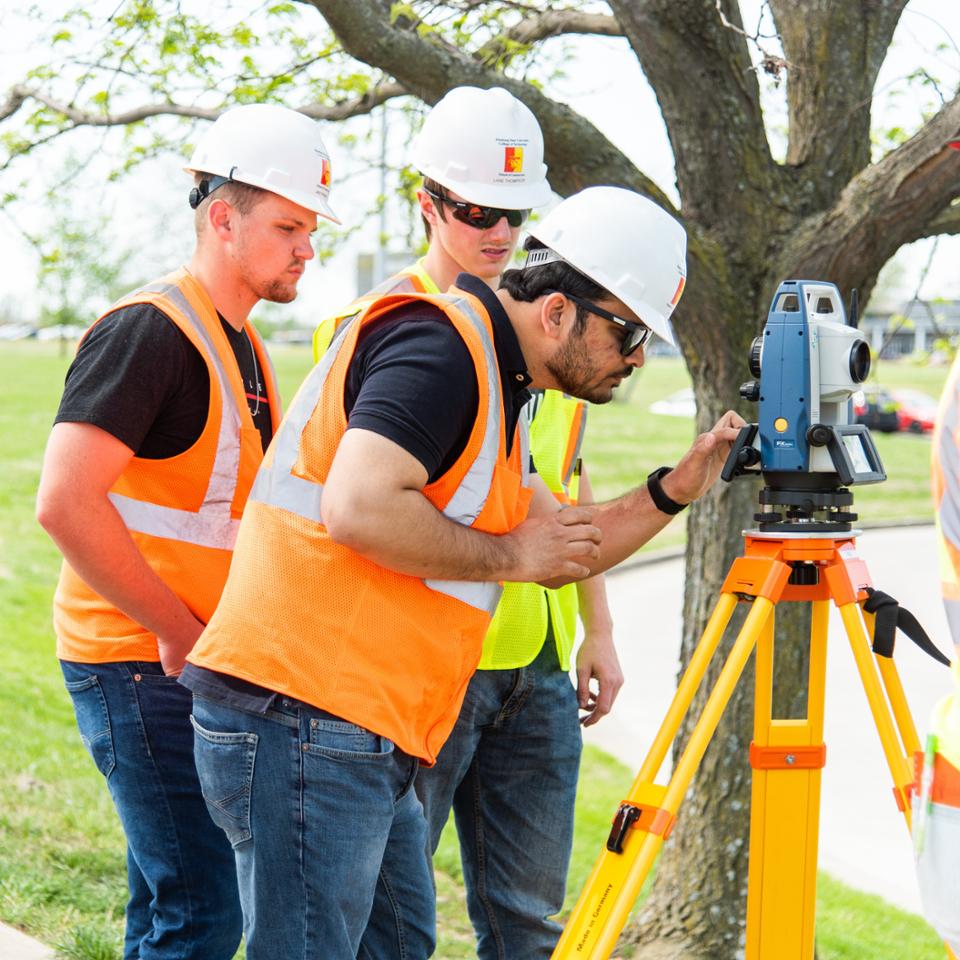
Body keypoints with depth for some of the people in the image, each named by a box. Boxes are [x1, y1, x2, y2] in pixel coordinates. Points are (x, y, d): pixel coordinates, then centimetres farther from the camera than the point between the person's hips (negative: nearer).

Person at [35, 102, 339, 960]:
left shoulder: (241, 345, 16)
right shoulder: (148, 333, -14)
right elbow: (65, 502, -24)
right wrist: (177, 630, -18)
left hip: (198, 662, 9)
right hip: (140, 664, -9)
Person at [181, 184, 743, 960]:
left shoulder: (495, 383, 19)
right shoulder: (437, 344, -13)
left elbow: (557, 546, 25)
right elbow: (359, 509, -27)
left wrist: (674, 492, 11)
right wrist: (507, 556, -13)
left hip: (369, 739, 11)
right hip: (304, 720, -11)